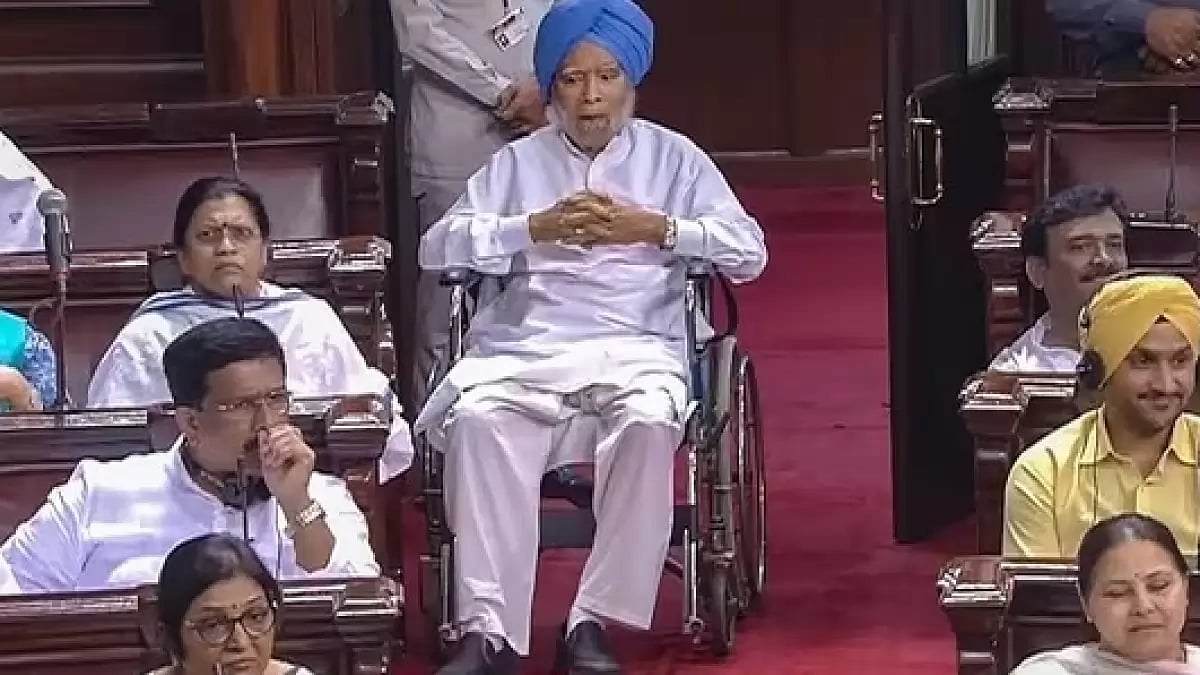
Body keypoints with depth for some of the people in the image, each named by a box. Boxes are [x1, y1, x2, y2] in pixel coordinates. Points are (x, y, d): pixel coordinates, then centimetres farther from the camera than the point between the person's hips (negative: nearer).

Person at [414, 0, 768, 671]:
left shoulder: (674, 157, 17)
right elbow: (437, 246, 8)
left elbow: (750, 252, 7)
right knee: (478, 419, -33)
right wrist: (537, 227, -4)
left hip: (636, 349, -1)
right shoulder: (518, 162, 20)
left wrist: (653, 228, -4)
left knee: (648, 423, -36)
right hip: (526, 349, 1)